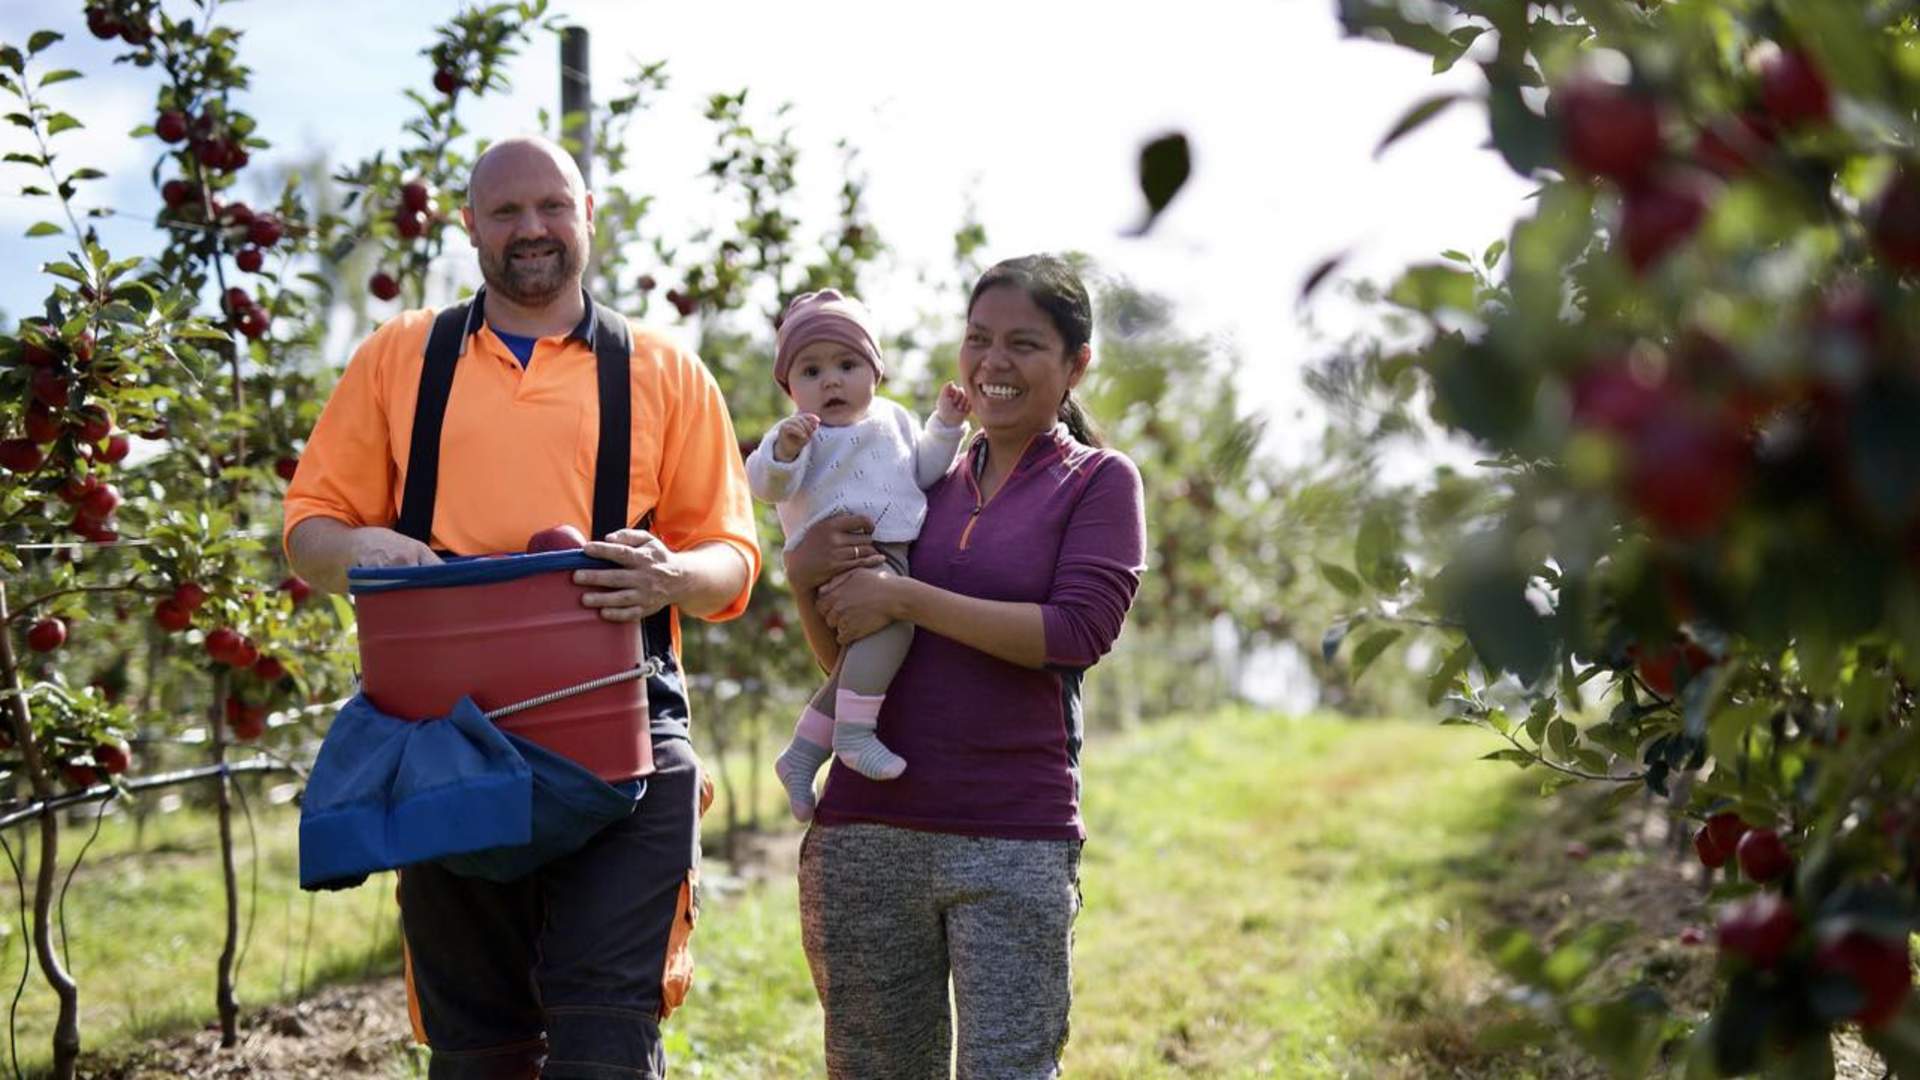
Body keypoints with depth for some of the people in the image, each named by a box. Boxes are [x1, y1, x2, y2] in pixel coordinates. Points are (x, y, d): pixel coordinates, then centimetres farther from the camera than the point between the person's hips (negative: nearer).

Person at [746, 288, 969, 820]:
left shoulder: (893, 419, 19)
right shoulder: (802, 432, -1)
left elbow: (923, 471, 23)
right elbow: (766, 484, -16)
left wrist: (944, 426, 11)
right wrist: (784, 451, -36)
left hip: (892, 554, 8)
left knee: (862, 660, 12)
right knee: (892, 618, -34)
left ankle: (801, 755, 25)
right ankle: (853, 734, -30)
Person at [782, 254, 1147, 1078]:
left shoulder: (1099, 481, 4)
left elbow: (1077, 631, -12)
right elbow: (843, 658, 17)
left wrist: (904, 596, -13)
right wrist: (806, 577, -4)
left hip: (1016, 844, -4)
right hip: (867, 831, 4)